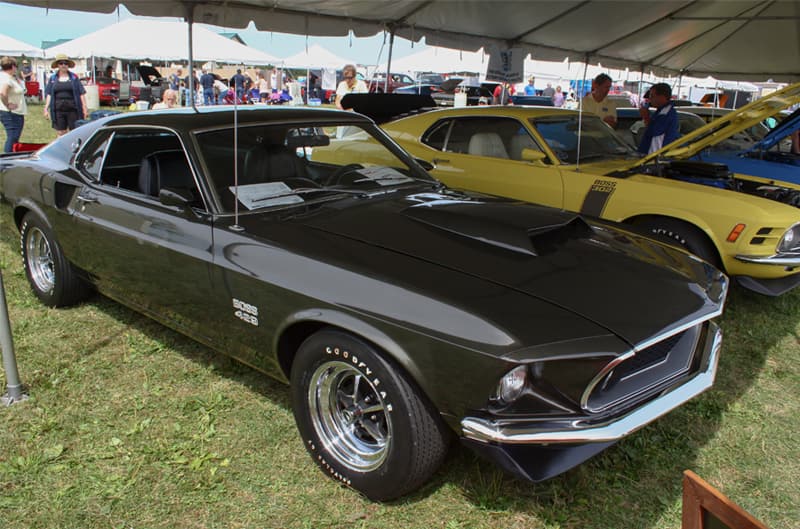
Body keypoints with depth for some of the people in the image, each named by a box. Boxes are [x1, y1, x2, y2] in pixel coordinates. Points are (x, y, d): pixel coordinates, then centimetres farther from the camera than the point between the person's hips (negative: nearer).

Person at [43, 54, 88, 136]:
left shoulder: (74, 77, 6)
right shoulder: (52, 78, 11)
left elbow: (81, 93, 3)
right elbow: (48, 94, 9)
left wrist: (85, 108, -4)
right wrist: (46, 108, 0)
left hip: (72, 109, -2)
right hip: (58, 110, 2)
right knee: (61, 134, 4)